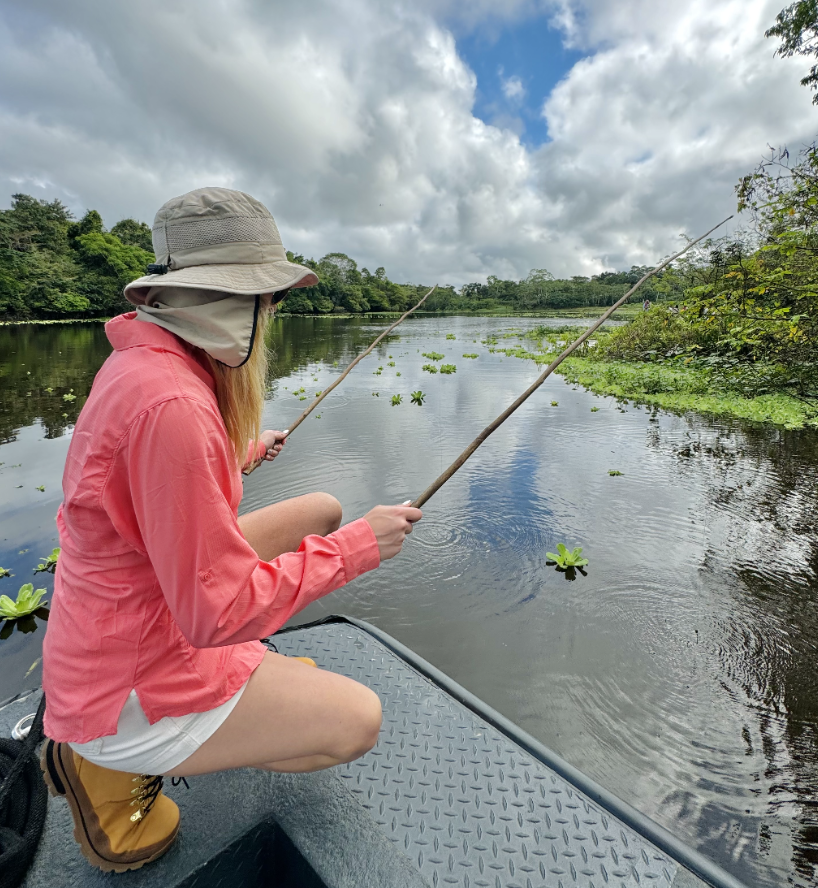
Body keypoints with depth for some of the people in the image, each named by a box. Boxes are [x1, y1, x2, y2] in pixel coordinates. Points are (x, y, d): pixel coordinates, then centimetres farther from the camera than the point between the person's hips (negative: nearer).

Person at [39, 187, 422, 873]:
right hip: (130, 683, -8)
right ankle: (117, 767, 5)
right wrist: (357, 546, -22)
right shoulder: (171, 404, -33)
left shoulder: (146, 361, -1)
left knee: (324, 509, 8)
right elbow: (220, 612, -30)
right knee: (357, 721, -4)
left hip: (161, 606, 9)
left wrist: (241, 455, 27)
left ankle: (255, 673, 17)